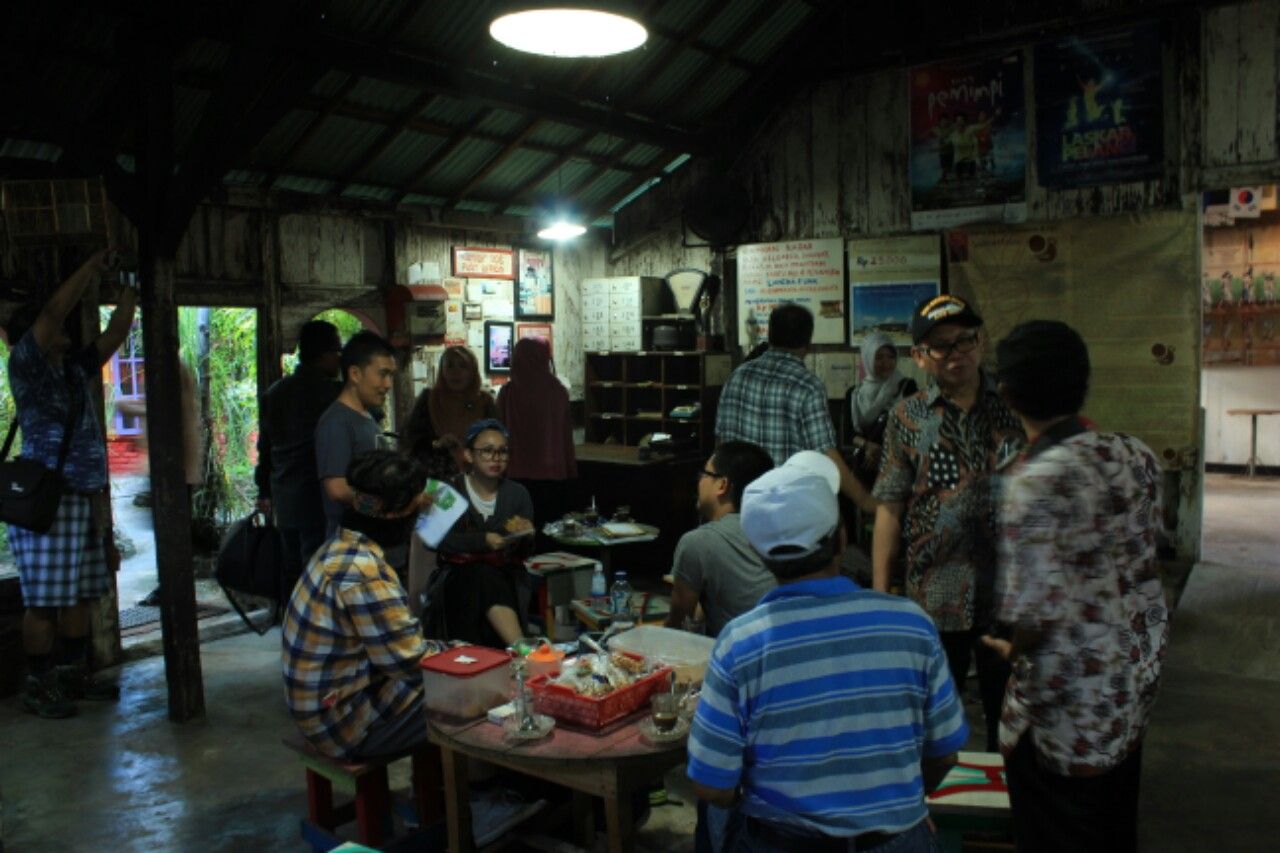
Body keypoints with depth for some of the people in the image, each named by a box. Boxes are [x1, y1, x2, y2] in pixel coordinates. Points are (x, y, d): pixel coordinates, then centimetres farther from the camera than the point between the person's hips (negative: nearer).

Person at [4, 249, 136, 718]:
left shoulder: (75, 368, 15)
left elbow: (114, 334, 18)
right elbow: (54, 310, -14)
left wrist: (129, 289, 12)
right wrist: (92, 266, -10)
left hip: (85, 499, 7)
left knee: (80, 595, 11)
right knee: (43, 600, -2)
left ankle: (73, 674, 20)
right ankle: (38, 686, 6)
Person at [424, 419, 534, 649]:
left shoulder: (518, 493, 10)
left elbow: (524, 552, 5)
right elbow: (442, 540, -9)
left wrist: (521, 536, -19)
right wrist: (485, 540, -24)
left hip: (506, 575, 1)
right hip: (459, 575, -1)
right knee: (484, 576, -35)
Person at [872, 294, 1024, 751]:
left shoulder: (1014, 408, 2)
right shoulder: (908, 417, -1)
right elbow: (889, 509, -2)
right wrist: (880, 593, -5)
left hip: (1008, 595, 1)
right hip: (933, 598, -1)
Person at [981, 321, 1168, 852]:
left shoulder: (1036, 480, -26)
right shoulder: (1134, 455, -4)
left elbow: (1034, 611, -28)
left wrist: (1013, 647, -7)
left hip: (1071, 699, -7)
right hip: (1140, 667, 8)